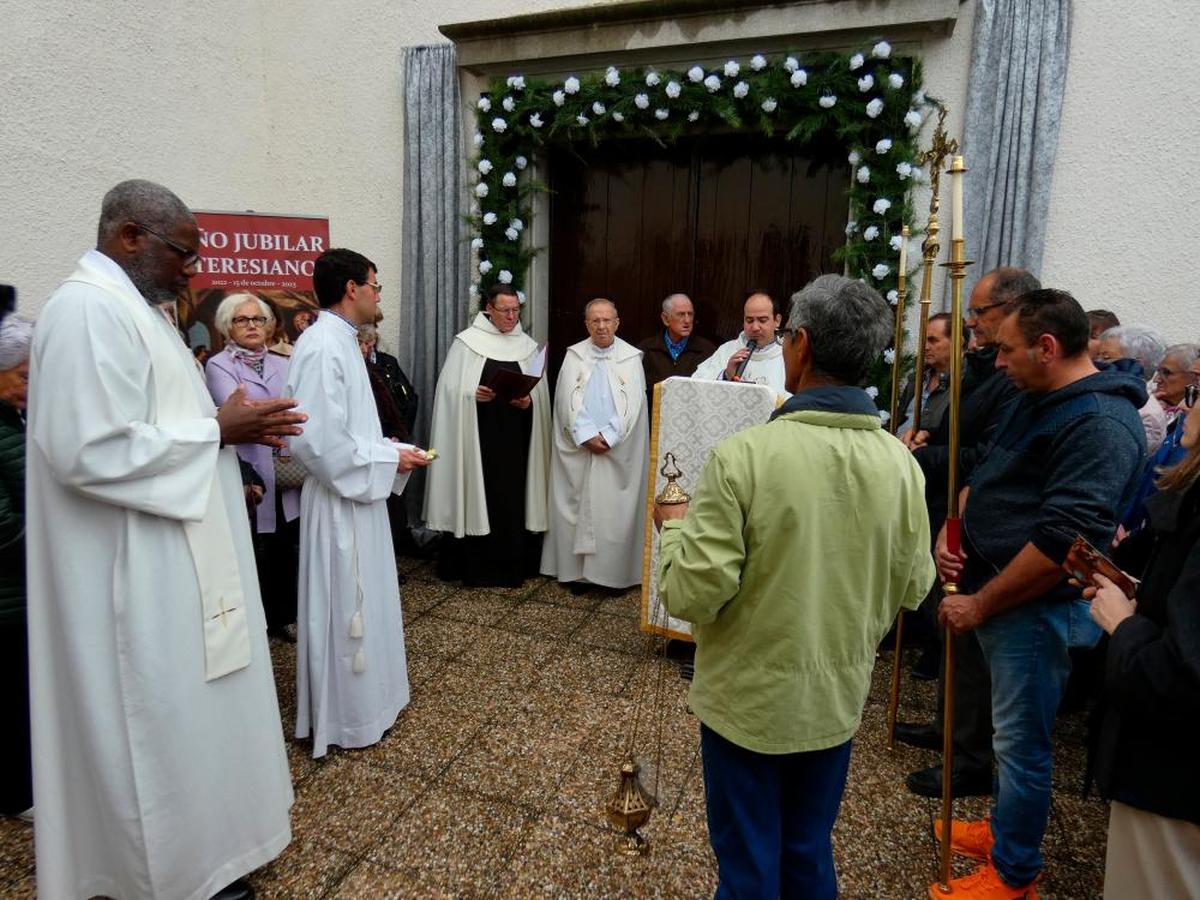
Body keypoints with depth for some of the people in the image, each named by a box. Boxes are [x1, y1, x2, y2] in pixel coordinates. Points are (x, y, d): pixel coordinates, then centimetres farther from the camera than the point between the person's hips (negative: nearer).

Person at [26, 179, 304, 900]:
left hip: (172, 557, 10)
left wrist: (230, 428, 3)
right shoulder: (89, 309, -19)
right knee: (159, 719, 6)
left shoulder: (131, 307, 12)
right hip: (135, 571, -10)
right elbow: (92, 451, -27)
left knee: (180, 710, 22)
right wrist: (216, 429, -18)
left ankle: (195, 840, 40)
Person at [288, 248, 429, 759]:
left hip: (357, 497, 10)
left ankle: (363, 700, 37)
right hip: (339, 503, -10)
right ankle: (344, 720, 21)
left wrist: (390, 451, 6)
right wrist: (389, 459, -17)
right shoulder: (322, 348, -21)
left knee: (360, 602, 20)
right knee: (343, 610, 4)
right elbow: (320, 440, -27)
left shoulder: (341, 342, 11)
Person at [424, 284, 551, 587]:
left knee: (514, 498, 5)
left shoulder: (528, 346, 10)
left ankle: (512, 564, 16)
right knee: (477, 496, 0)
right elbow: (450, 390, -3)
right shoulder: (466, 342, 1)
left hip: (516, 439, 3)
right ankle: (474, 566, 12)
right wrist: (472, 394, -20)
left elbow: (541, 393, 9)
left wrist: (529, 401, -11)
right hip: (477, 438, -3)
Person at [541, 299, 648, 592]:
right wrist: (587, 436, -12)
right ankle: (578, 569, 12)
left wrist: (608, 437, -12)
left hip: (619, 449, -1)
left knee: (616, 509, 1)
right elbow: (567, 402, -1)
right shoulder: (574, 356, 4)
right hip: (578, 447, 1)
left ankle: (614, 571, 10)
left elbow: (632, 405, -3)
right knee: (578, 505, 4)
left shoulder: (631, 357, 2)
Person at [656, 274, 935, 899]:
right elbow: (912, 588, 1)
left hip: (748, 700, -4)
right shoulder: (900, 463, -9)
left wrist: (675, 525, -4)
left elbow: (693, 593, -22)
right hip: (838, 698, 4)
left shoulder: (744, 455, -25)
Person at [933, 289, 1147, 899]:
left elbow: (1062, 541, -26)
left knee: (1020, 742, 6)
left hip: (1036, 610, -9)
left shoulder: (1102, 424, -21)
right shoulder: (1036, 401, 10)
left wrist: (980, 604, -19)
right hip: (994, 593, 9)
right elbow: (985, 473, 19)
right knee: (1010, 730, 22)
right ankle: (1005, 828, 41)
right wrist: (951, 528, 1)